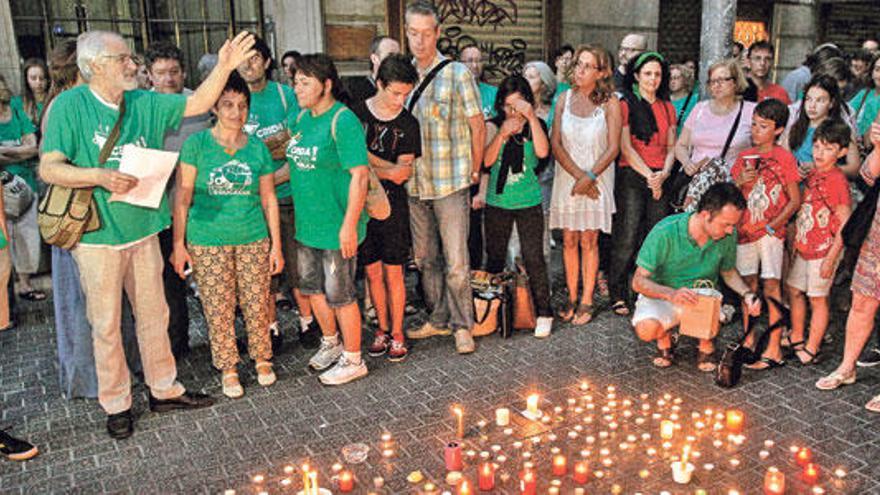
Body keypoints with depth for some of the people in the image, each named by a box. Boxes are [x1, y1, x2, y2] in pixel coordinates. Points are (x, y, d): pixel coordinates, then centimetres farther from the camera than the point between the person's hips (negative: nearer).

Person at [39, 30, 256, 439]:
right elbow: (49, 168, -11)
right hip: (97, 237, -5)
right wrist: (99, 177, -26)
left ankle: (164, 389, 29)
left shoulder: (145, 103, 7)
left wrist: (225, 66, -1)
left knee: (154, 315, 14)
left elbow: (197, 104, 10)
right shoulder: (70, 105, -8)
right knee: (106, 325, 6)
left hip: (143, 230, 5)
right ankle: (116, 404, 21)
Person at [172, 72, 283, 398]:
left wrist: (276, 245, 6)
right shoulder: (196, 144, -2)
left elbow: (269, 199, 8)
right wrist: (178, 243, -5)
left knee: (257, 304, 6)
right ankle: (228, 369, 21)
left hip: (254, 239, 2)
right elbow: (182, 197, -2)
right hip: (208, 242, -1)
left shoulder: (258, 148, 5)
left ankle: (262, 360, 27)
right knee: (218, 309, 5)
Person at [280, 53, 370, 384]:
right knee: (312, 288, 20)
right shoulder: (302, 117, 8)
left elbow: (359, 175, -21)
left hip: (336, 227, -8)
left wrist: (349, 225, -23)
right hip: (307, 223, 8)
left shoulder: (343, 121, -17)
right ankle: (331, 343, 42)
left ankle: (353, 360, 20)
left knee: (340, 295, 2)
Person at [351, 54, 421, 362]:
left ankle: (397, 333, 15)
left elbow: (403, 173, -6)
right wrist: (391, 169, -14)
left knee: (393, 271, 3)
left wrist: (371, 169, -16)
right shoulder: (356, 114, 0)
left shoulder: (408, 124, 0)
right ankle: (382, 328, 23)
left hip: (393, 204, -1)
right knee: (372, 271, 8)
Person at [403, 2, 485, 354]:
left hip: (451, 183, -5)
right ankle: (438, 319, 28)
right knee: (424, 258, 13)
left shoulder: (457, 74, -5)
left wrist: (474, 172, 0)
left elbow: (477, 126, -1)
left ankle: (463, 326, 13)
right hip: (414, 185, 5)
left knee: (456, 262, -2)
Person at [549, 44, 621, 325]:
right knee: (569, 240, 6)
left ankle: (586, 302, 9)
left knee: (589, 240, 0)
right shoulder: (564, 99, 5)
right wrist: (578, 174, -11)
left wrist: (589, 177, -16)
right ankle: (571, 298, 17)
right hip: (567, 178, 2)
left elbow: (613, 148, -6)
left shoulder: (609, 103, -3)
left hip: (597, 180, -2)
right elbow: (556, 144, -1)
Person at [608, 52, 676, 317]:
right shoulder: (626, 105, 2)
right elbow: (625, 148, -6)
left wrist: (664, 173, -5)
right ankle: (619, 296, 1)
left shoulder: (667, 107, 17)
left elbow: (671, 147, 14)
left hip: (660, 179, 5)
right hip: (632, 177, -4)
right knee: (627, 239, -7)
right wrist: (649, 176, -10)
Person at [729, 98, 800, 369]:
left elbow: (795, 200, -4)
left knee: (771, 287, -6)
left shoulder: (784, 158, -4)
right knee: (748, 285, 10)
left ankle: (774, 350, -2)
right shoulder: (744, 157, 10)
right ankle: (748, 341, 21)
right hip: (745, 230, 5)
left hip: (771, 232, -5)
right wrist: (739, 182, -9)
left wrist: (773, 225, -14)